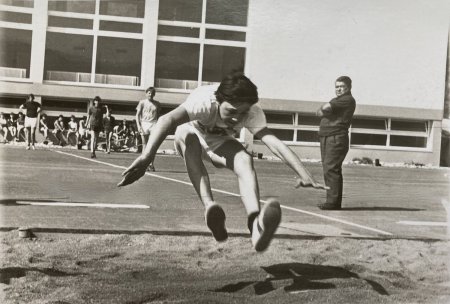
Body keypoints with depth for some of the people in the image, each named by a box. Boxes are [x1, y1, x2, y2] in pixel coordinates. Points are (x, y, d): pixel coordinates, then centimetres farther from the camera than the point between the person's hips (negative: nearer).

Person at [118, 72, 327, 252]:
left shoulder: (252, 112, -27)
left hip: (220, 143, 2)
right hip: (190, 136, -2)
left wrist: (303, 173, -50)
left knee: (245, 160, -31)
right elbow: (168, 119, -54)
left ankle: (255, 224, -50)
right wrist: (147, 156, -71)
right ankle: (209, 207, -53)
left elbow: (272, 141, -36)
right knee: (187, 136, -40)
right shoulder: (204, 100, -39)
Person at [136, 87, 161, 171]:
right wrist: (138, 126, -6)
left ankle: (151, 164, -6)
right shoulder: (142, 102, 7)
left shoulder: (157, 104, 12)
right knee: (145, 144, 1)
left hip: (154, 124, 1)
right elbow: (137, 115, 5)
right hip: (144, 124, -1)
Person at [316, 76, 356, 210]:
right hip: (325, 137, 10)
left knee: (330, 169, -15)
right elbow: (319, 113, 15)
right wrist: (324, 110, -5)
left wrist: (323, 109, 6)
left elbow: (326, 108, -16)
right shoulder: (336, 100, 25)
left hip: (337, 138, -10)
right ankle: (334, 202, 13)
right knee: (329, 170, 9)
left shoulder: (348, 100, -5)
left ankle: (333, 201, -17)